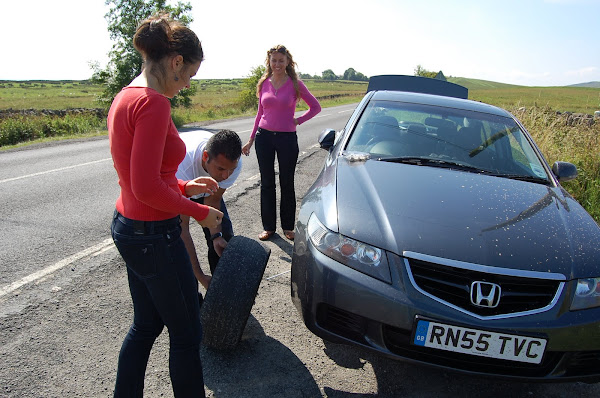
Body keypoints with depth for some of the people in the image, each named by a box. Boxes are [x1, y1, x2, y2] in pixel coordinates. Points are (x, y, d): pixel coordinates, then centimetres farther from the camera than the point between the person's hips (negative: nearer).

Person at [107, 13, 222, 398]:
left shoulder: (126, 97, 9)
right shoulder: (153, 103, -22)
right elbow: (146, 188, -26)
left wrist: (184, 186, 13)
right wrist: (200, 212, -13)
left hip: (128, 225, 10)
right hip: (155, 236, -10)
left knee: (146, 325, 24)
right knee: (186, 334, 10)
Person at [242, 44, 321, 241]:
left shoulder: (295, 84, -2)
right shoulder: (264, 84, 6)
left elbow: (315, 107, 5)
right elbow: (260, 114, 13)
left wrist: (298, 121, -5)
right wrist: (251, 140, 11)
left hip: (287, 138, -2)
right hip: (264, 137, 3)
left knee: (287, 184, 7)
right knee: (267, 183, 8)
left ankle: (288, 226, 22)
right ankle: (268, 226, 20)